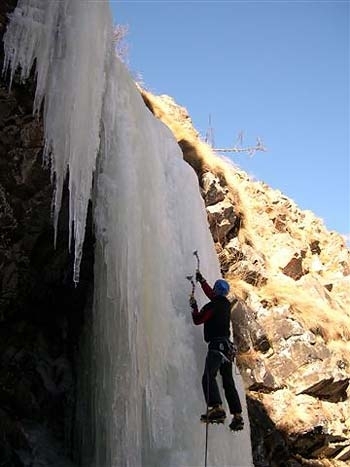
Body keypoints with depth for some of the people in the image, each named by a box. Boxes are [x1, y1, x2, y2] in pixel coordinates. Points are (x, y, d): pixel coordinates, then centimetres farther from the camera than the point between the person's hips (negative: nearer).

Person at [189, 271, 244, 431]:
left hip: (216, 345, -9)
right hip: (227, 347, 9)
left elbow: (197, 320, -1)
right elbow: (211, 294, 33)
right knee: (228, 382, 12)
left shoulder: (212, 306, -8)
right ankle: (237, 416, 11)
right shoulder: (225, 304, 16)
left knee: (209, 376, -24)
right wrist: (202, 281, 43)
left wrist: (194, 306, 15)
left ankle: (216, 408, -43)